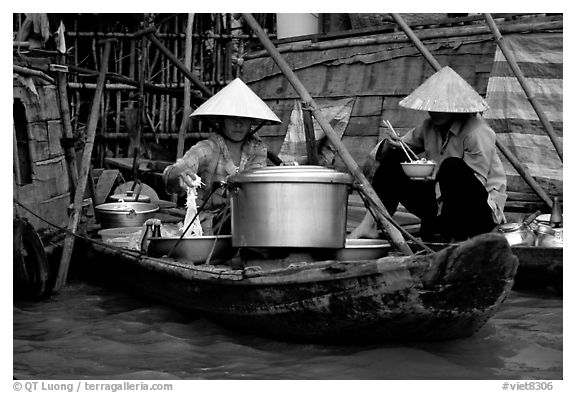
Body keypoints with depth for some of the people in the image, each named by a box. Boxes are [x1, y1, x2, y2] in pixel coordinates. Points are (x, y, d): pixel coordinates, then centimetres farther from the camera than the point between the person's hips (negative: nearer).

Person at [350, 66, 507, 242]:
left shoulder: (478, 133, -18)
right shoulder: (430, 127, 3)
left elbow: (476, 183, -21)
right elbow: (380, 154, 9)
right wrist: (389, 145, -15)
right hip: (442, 202, 7)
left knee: (452, 166, -35)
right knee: (393, 160, -3)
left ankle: (454, 239, -25)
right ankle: (370, 224, -11)